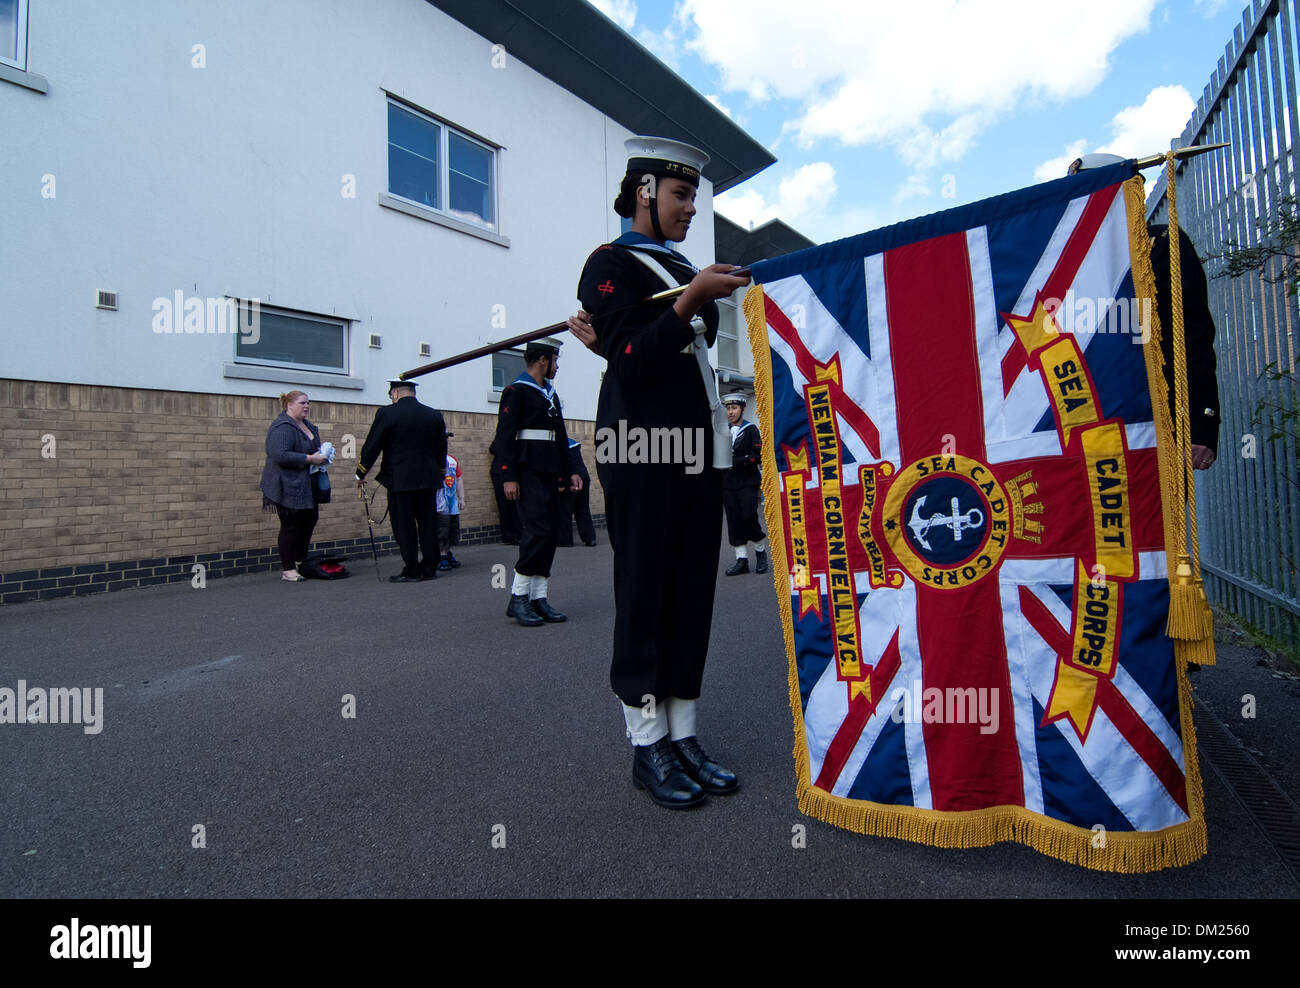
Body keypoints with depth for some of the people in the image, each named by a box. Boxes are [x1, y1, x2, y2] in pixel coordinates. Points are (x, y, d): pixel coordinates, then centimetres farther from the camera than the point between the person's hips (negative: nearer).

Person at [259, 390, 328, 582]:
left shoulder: (306, 425, 15)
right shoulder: (282, 427, -16)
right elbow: (280, 455, -27)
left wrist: (321, 454, 8)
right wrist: (310, 459, -25)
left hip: (305, 486, 10)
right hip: (289, 487, -10)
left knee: (310, 520, 12)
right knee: (290, 525, -4)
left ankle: (300, 562, 26)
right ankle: (288, 570, 5)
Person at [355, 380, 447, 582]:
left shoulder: (387, 413, -6)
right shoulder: (435, 415, 7)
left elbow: (371, 446, -2)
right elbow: (441, 450, 15)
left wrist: (361, 473, 11)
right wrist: (439, 475, 26)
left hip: (399, 480, -4)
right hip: (428, 480, 4)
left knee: (404, 526, 2)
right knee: (428, 524, 9)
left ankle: (411, 571, 5)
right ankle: (429, 569, 13)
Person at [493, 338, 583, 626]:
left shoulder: (551, 394, 21)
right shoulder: (516, 391, -3)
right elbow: (504, 436, -11)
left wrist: (569, 472, 18)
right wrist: (508, 477, -17)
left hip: (550, 475, 8)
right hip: (529, 474, -8)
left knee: (549, 534, 4)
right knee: (537, 531, -15)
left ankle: (539, 598, 9)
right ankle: (519, 598, -5)